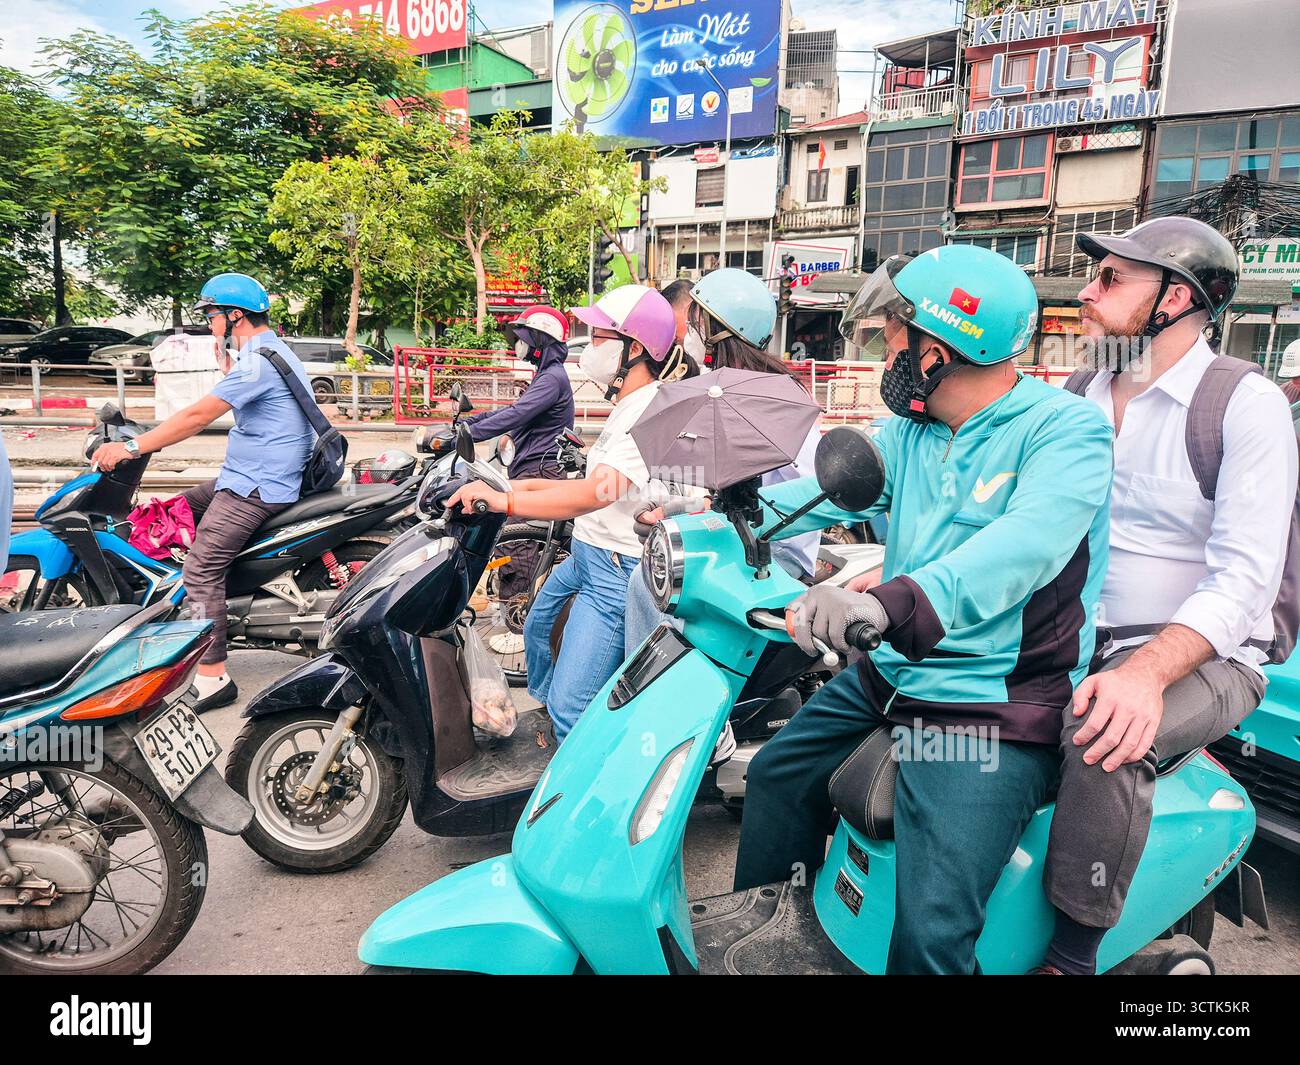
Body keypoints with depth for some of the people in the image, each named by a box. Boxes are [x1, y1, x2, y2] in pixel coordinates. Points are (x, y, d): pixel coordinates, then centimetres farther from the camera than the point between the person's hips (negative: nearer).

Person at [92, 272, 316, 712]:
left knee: (201, 569, -15)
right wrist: (226, 366, 13)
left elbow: (200, 415, -23)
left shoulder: (259, 358, -18)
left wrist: (131, 447, -20)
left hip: (257, 485, -11)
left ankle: (212, 679, -14)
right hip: (251, 476, 11)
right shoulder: (271, 349, 17)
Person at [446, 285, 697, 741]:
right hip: (585, 554, 12)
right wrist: (535, 486, 15)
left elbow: (599, 491, -37)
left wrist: (505, 501, -43)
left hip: (617, 573, -11)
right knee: (536, 631, 34)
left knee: (572, 711, -15)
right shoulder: (630, 406, 12)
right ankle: (545, 711, 60)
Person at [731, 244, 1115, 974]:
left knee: (930, 932, -18)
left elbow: (1026, 543, -34)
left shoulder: (1065, 428, -15)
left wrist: (894, 603, -51)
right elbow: (823, 492, 5)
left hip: (997, 707, -8)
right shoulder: (911, 432, 9)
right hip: (891, 674, 8)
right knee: (778, 777, 18)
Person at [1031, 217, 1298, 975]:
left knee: (1102, 734, -36)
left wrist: (1144, 674, -34)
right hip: (1074, 643, 6)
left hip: (1204, 657, -6)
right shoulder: (1079, 398, 10)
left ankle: (1073, 955, -17)